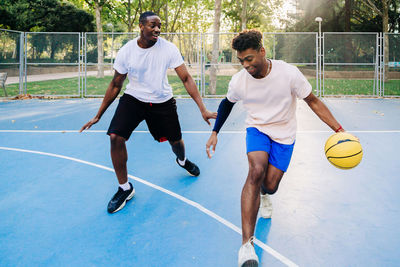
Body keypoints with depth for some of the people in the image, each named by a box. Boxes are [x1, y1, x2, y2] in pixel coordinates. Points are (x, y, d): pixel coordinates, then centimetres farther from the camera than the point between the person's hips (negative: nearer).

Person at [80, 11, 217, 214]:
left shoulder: (168, 48, -16)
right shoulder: (126, 51, -14)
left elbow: (186, 78, -16)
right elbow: (115, 85, -4)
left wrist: (203, 109, -25)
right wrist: (98, 116, -1)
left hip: (162, 102, 1)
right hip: (133, 98, 0)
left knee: (176, 140, 10)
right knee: (116, 137, -19)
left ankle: (182, 161, 52)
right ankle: (125, 188, 1)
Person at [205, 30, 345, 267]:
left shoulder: (288, 73, -22)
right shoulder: (239, 81, -14)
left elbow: (313, 101, -13)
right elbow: (227, 103, 8)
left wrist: (339, 130, -20)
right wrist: (215, 133, 5)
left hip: (284, 134, 0)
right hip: (257, 129, 0)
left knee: (270, 186, -5)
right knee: (256, 170, -27)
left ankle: (264, 196, 41)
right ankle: (247, 244, -28)